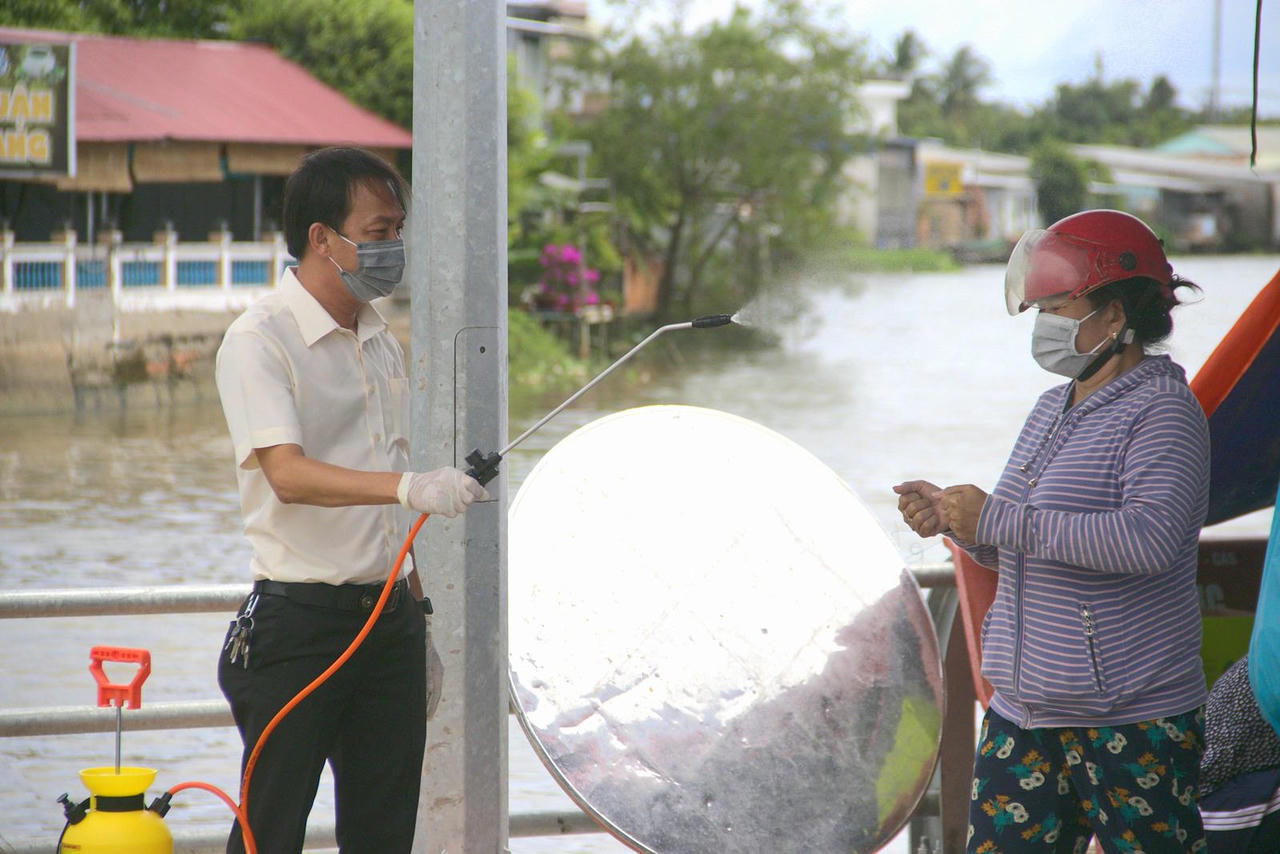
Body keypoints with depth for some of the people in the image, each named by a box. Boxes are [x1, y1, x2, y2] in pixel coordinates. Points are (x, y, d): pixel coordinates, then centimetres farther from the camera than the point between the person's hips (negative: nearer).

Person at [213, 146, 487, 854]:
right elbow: (289, 476, -25)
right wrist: (411, 487, -38)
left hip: (388, 616, 7)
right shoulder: (259, 340, -10)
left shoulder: (380, 343, 14)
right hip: (299, 618, -7)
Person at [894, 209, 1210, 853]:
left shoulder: (1163, 410, -11)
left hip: (1133, 721, -8)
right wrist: (952, 518, 3)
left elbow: (1151, 539, -28)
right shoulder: (1054, 407, 16)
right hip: (1025, 713, 8)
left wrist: (995, 520, -24)